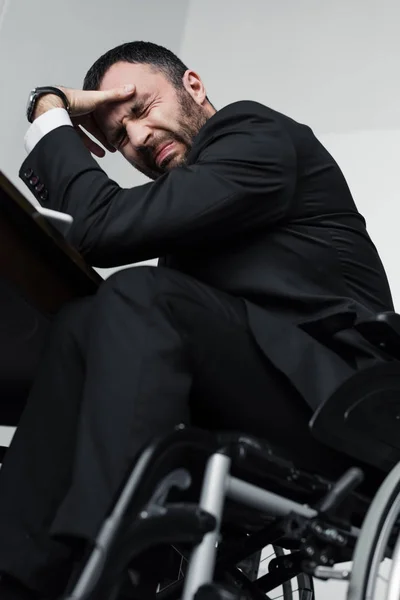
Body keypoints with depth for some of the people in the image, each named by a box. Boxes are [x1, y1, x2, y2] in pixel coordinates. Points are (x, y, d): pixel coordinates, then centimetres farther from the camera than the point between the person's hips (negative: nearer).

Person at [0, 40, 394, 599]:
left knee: (143, 297, -25)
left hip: (335, 401, -8)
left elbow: (106, 226, -13)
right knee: (78, 323, -7)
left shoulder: (257, 132, -2)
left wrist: (50, 117, 0)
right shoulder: (196, 182, 23)